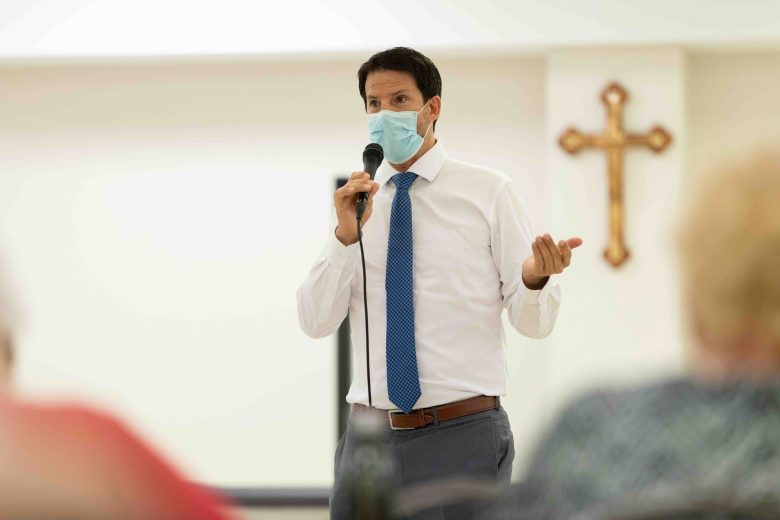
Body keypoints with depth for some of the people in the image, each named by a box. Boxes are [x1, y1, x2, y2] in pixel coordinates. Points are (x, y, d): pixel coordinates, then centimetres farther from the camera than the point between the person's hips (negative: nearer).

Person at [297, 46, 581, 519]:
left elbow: (534, 322, -1)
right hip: (369, 440, 3)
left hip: (462, 441, -3)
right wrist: (346, 236, -12)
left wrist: (535, 277, -24)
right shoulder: (357, 201, 10)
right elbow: (315, 321, 2)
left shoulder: (488, 191, 1)